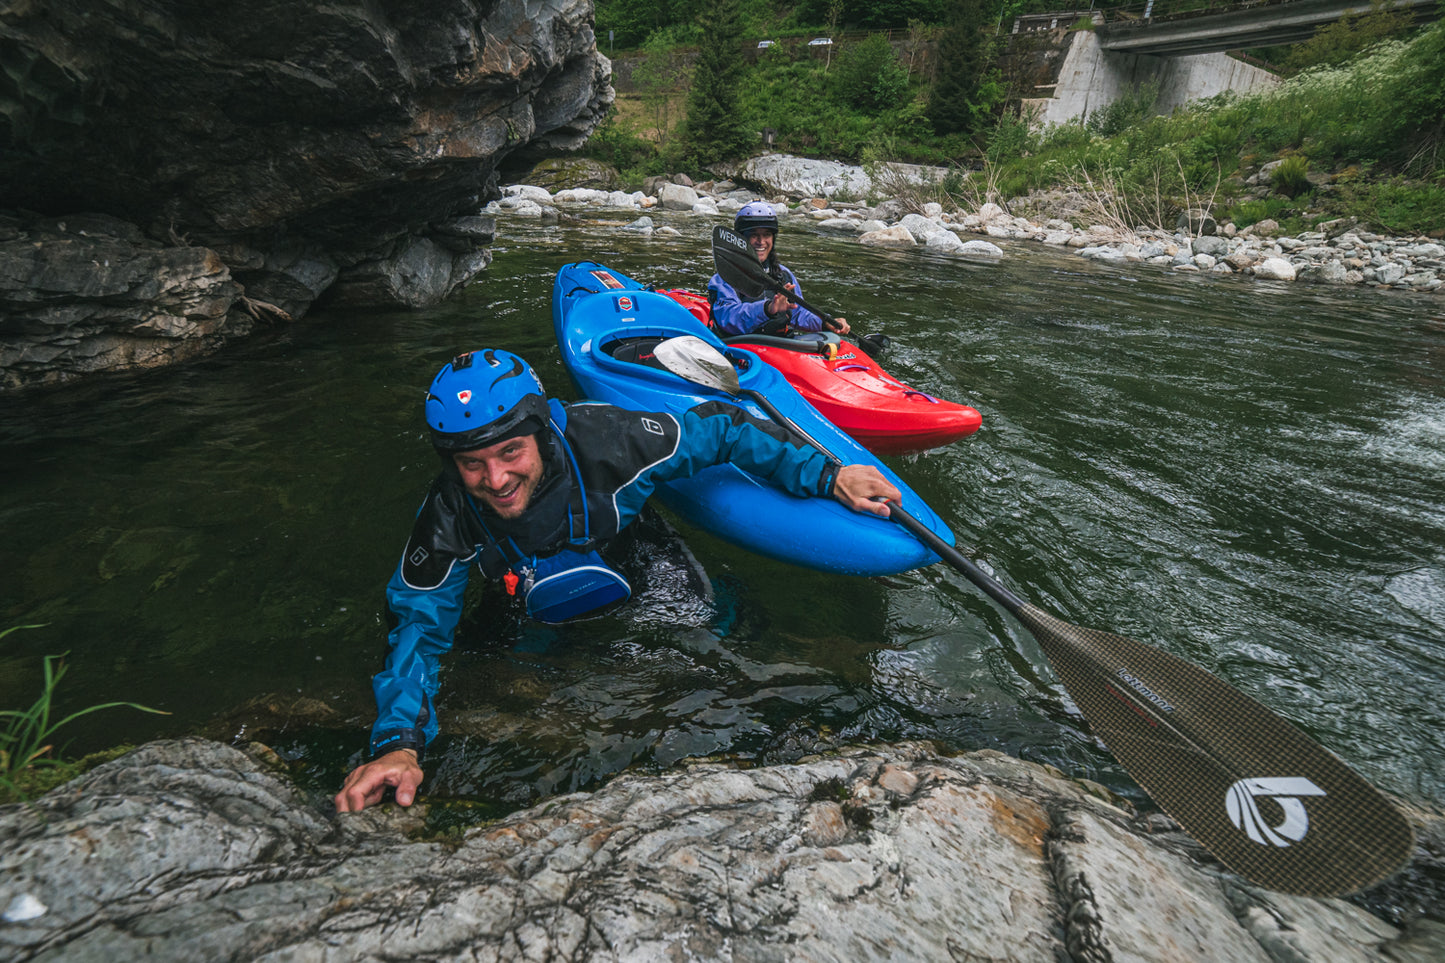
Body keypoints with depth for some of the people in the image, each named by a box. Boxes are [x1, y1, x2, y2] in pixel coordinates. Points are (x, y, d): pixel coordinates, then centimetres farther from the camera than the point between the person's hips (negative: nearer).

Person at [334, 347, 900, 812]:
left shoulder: (604, 441, -39)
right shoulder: (449, 519, -34)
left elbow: (718, 427, -27)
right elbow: (419, 621, -25)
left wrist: (825, 474, -29)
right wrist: (398, 742, -41)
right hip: (531, 595, 2)